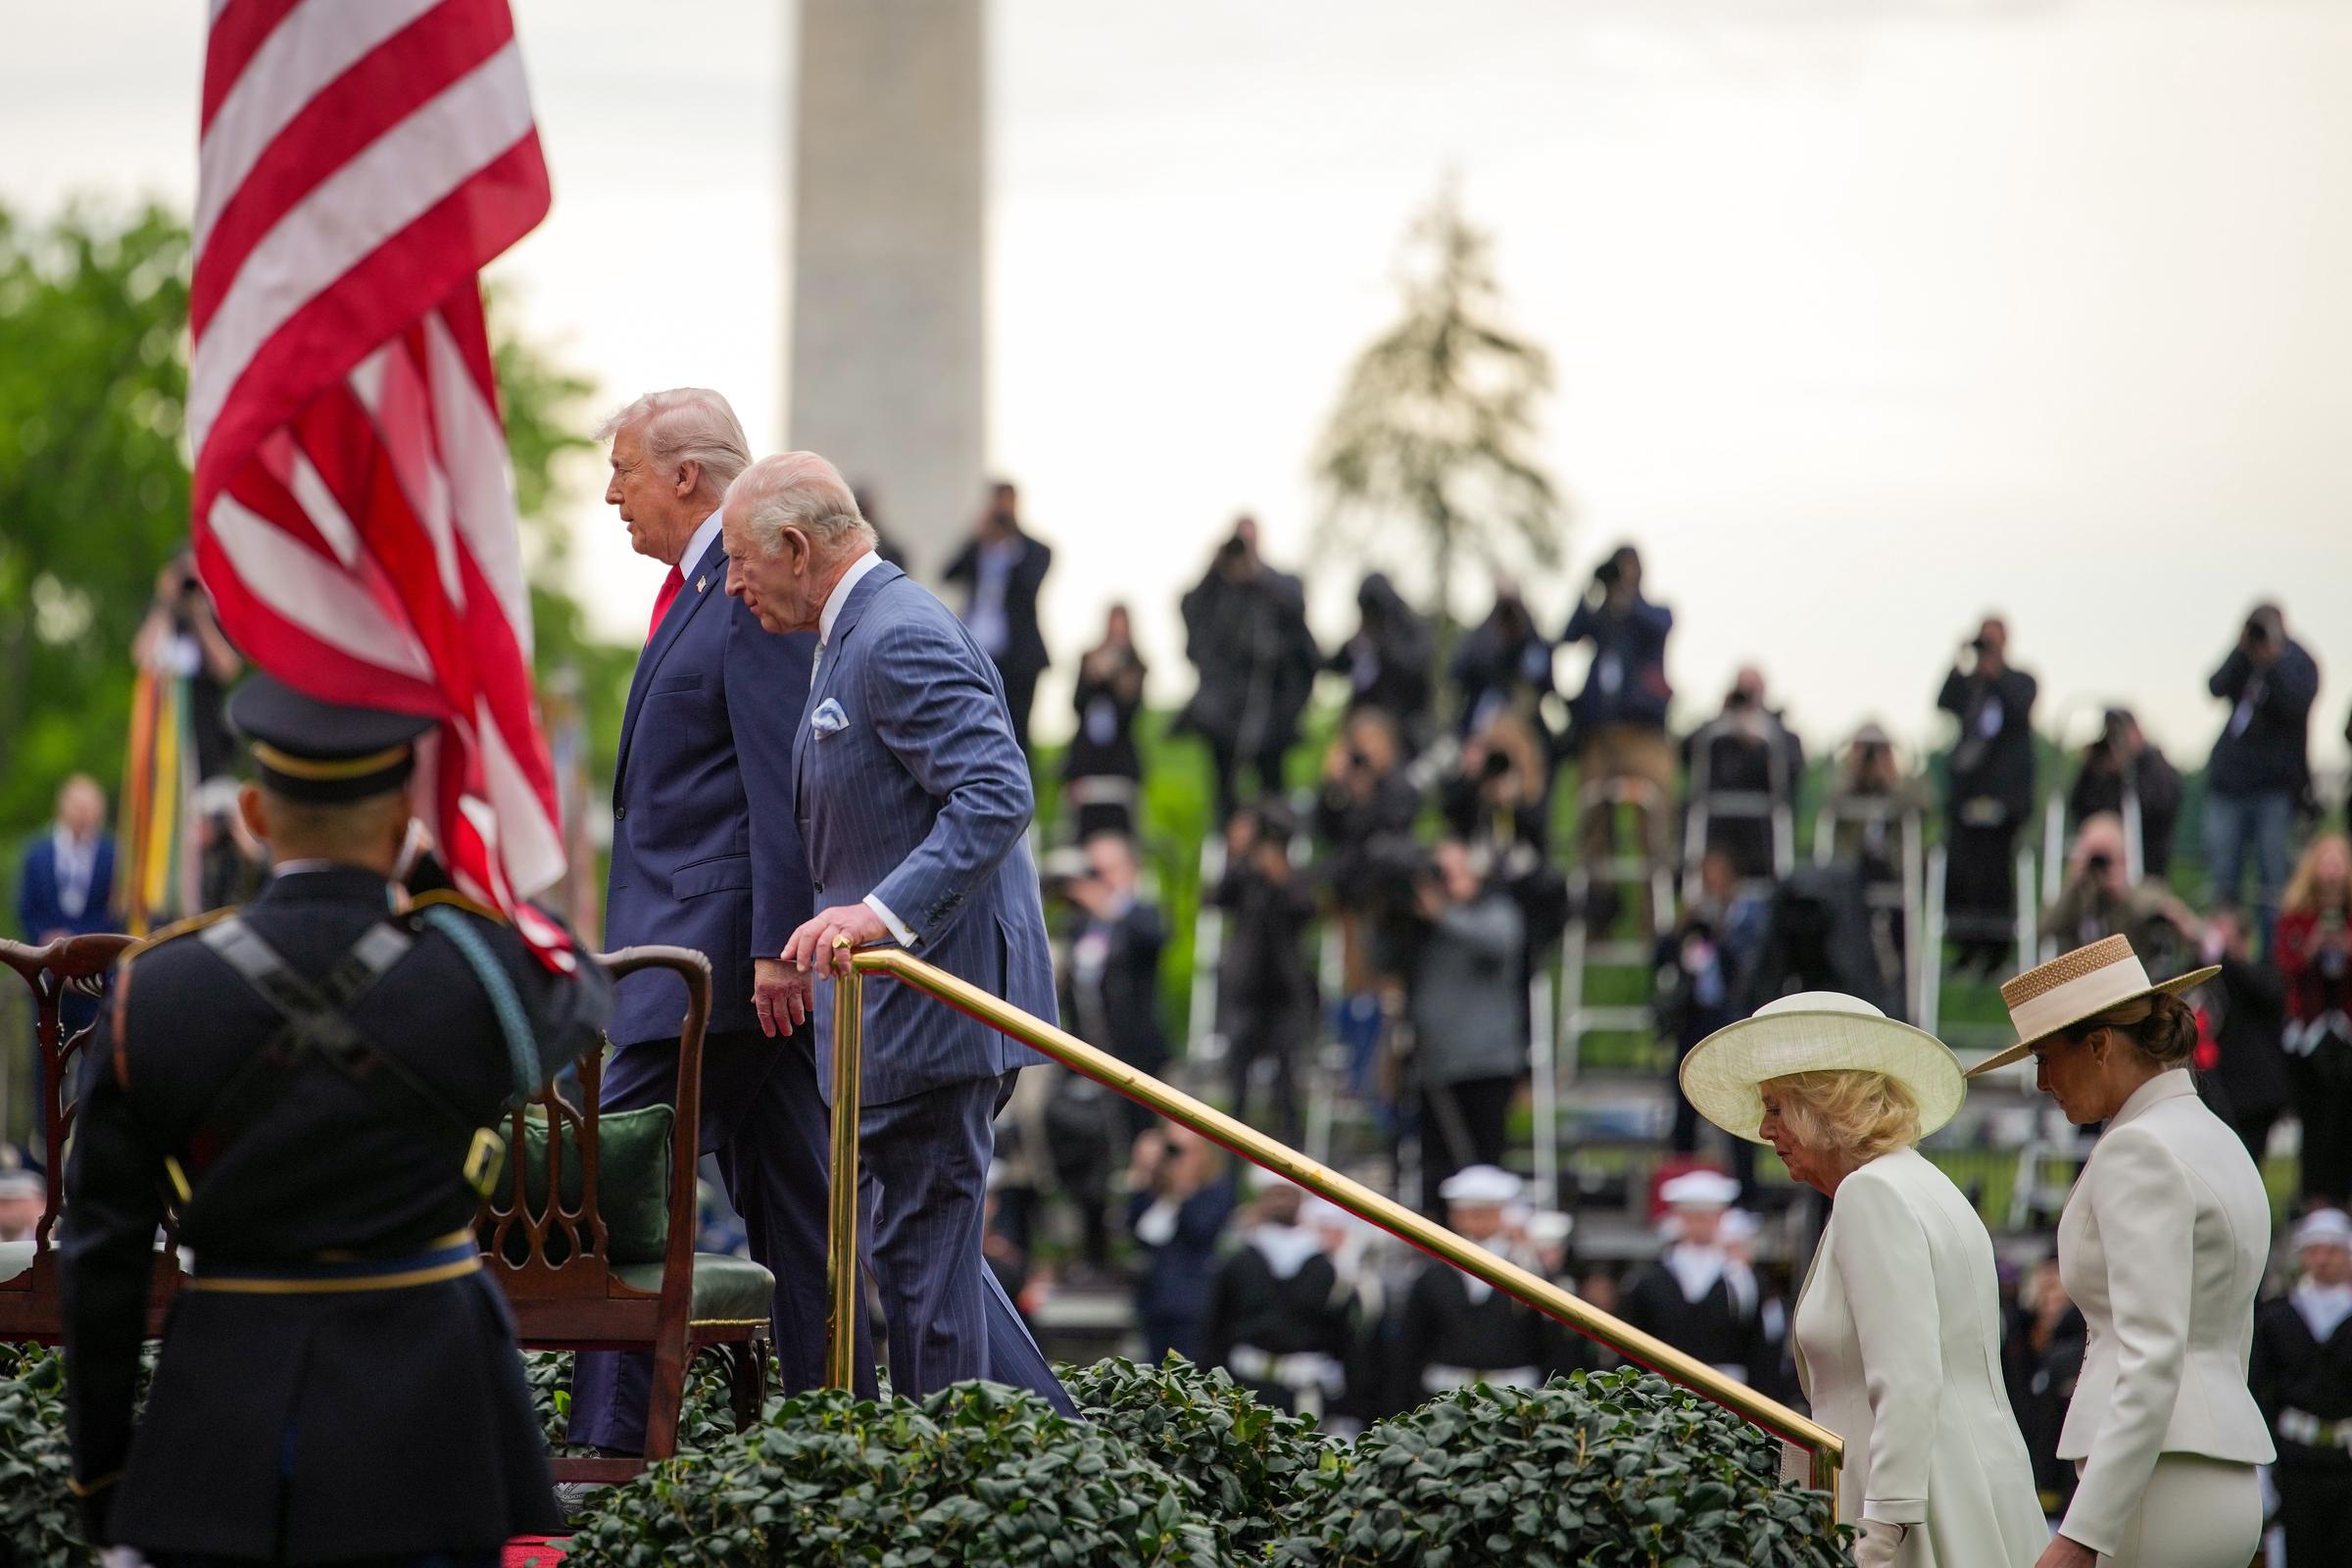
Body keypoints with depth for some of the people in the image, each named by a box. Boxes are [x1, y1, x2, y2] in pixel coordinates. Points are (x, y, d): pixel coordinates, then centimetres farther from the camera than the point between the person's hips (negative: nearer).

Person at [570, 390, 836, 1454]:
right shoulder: (701, 587, 19)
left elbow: (782, 783, -19)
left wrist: (775, 947, -22)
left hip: (715, 938, -10)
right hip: (696, 938, 10)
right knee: (787, 1197, 10)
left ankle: (610, 1437, -11)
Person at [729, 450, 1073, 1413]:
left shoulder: (902, 637, -16)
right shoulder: (854, 636, 18)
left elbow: (997, 796, -26)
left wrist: (882, 912, -33)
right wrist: (819, 935, 21)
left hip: (937, 995, -11)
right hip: (908, 1005, 11)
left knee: (922, 1252, -5)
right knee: (924, 1241, 13)